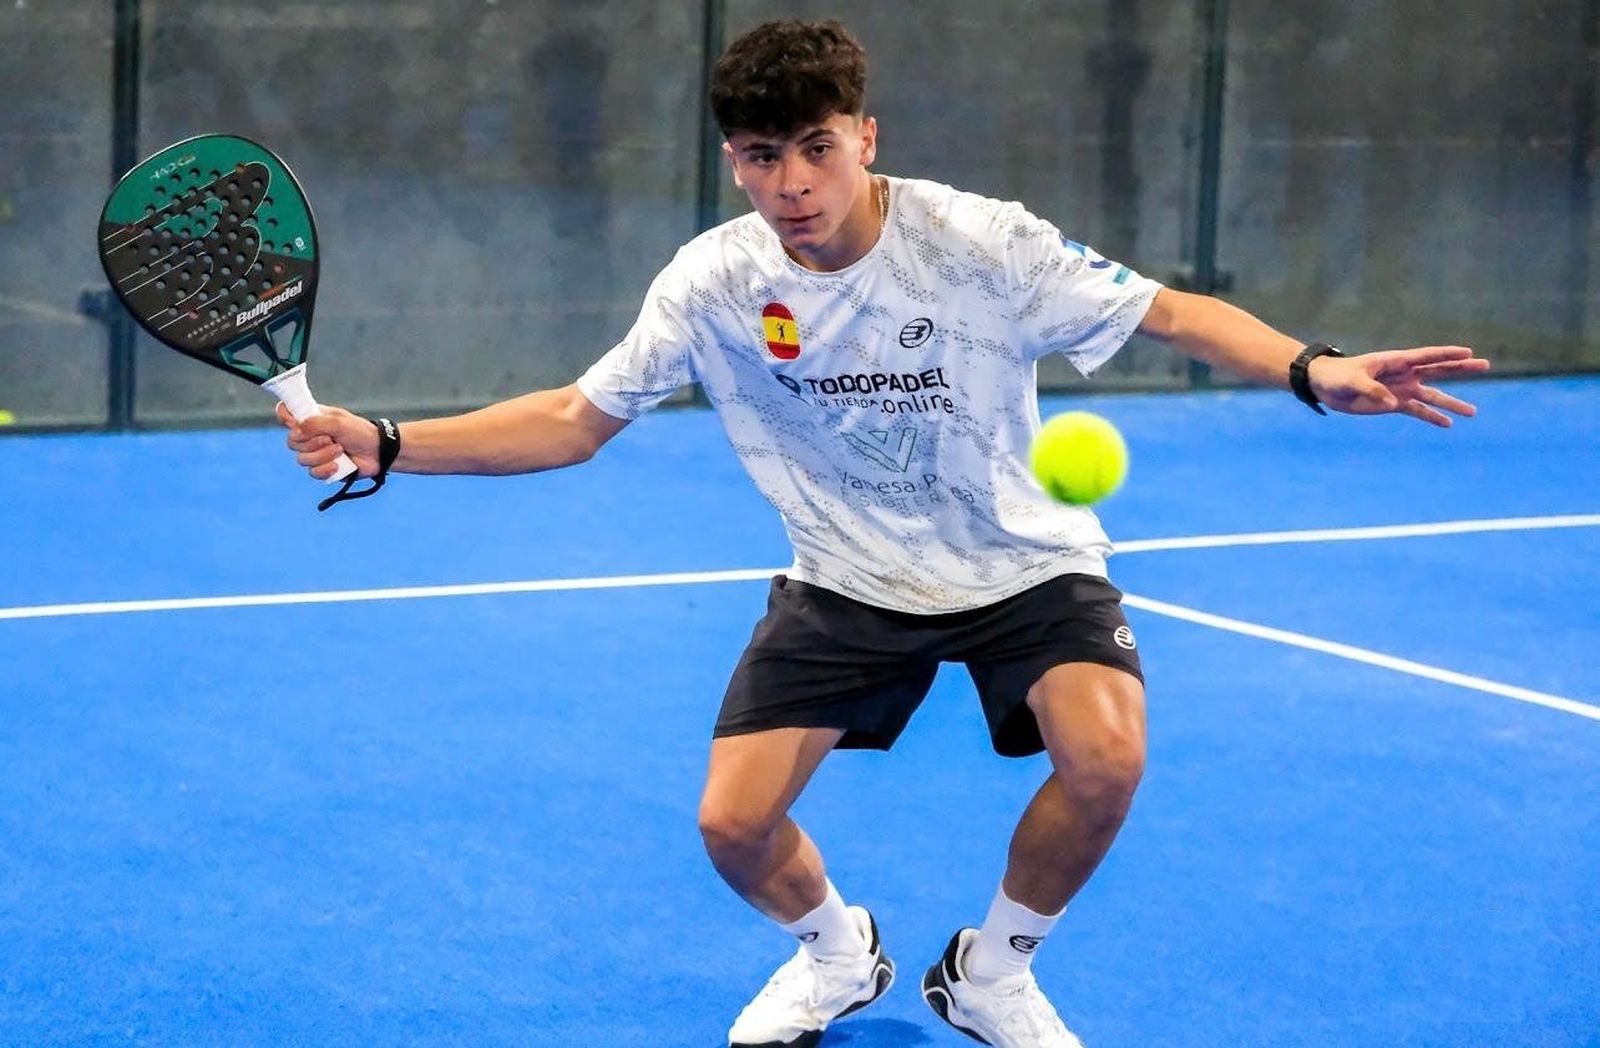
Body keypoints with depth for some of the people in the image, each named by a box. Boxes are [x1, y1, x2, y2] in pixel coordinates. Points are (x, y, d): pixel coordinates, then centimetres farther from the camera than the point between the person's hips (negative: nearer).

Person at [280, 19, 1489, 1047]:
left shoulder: (979, 241, -24)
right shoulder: (711, 282, -15)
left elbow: (1170, 311, -19)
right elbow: (573, 421, -6)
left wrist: (1315, 370, -36)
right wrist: (386, 444, -16)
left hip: (1024, 566, -2)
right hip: (848, 583, 2)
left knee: (1105, 759, -29)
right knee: (733, 825, -10)